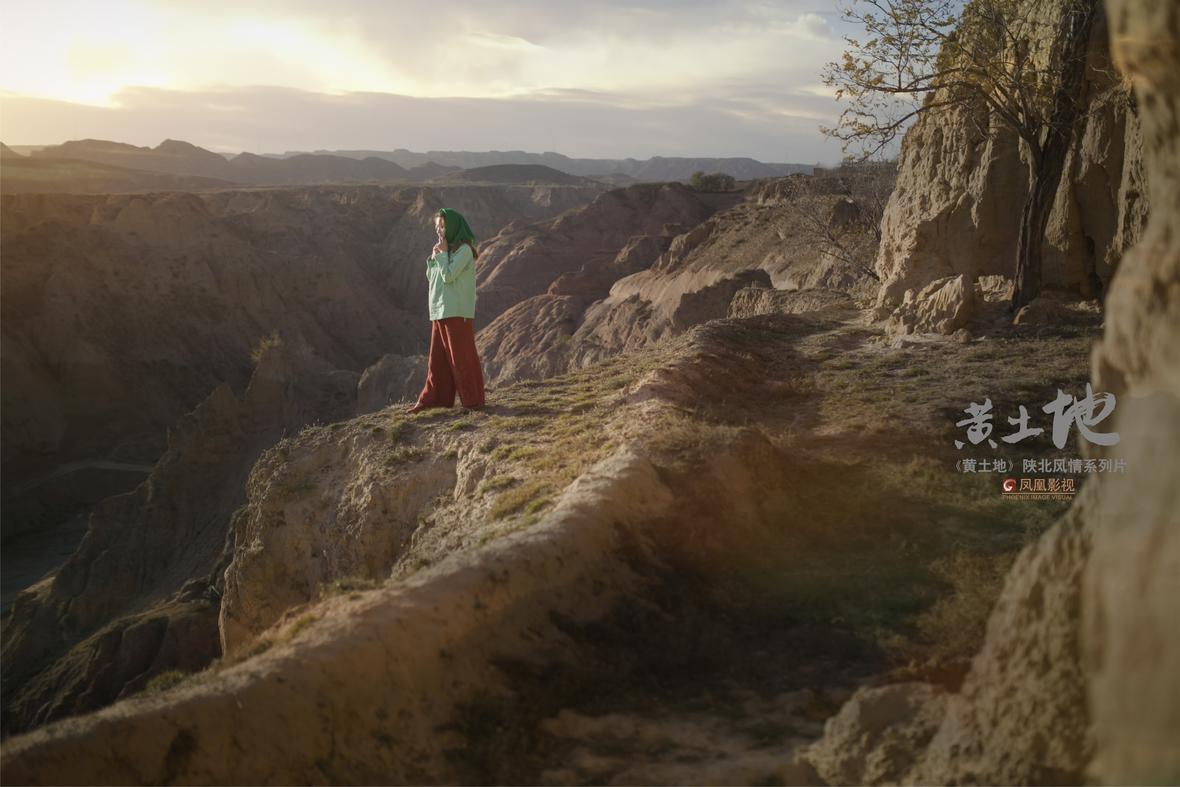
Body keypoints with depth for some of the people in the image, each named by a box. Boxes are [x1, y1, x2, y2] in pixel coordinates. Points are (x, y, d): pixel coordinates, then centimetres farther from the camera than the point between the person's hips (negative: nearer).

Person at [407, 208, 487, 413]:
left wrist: (442, 254, -7)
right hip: (440, 311, 8)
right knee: (438, 359, 9)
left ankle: (473, 400, 2)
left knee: (461, 357, -4)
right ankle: (431, 399, 13)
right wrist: (433, 257, 4)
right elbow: (431, 278, 17)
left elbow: (448, 276, -16)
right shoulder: (447, 249, 16)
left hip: (456, 312, -8)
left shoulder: (464, 249, -8)